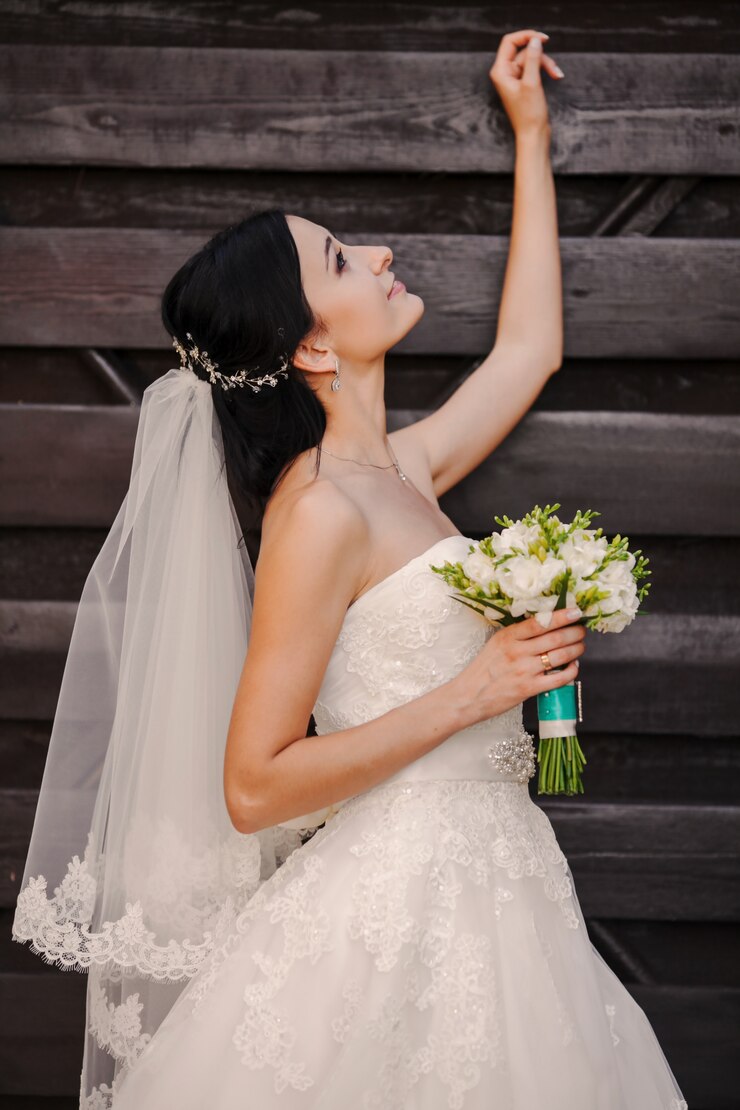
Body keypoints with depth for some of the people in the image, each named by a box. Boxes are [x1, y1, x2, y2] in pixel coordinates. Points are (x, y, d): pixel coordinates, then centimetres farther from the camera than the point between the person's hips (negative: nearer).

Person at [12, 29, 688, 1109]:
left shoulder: (399, 472, 8)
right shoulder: (321, 512, -17)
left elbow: (528, 349, 24)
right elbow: (253, 787, -19)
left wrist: (532, 137, 25)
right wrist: (472, 693, -18)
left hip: (478, 888, 9)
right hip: (403, 909, -9)